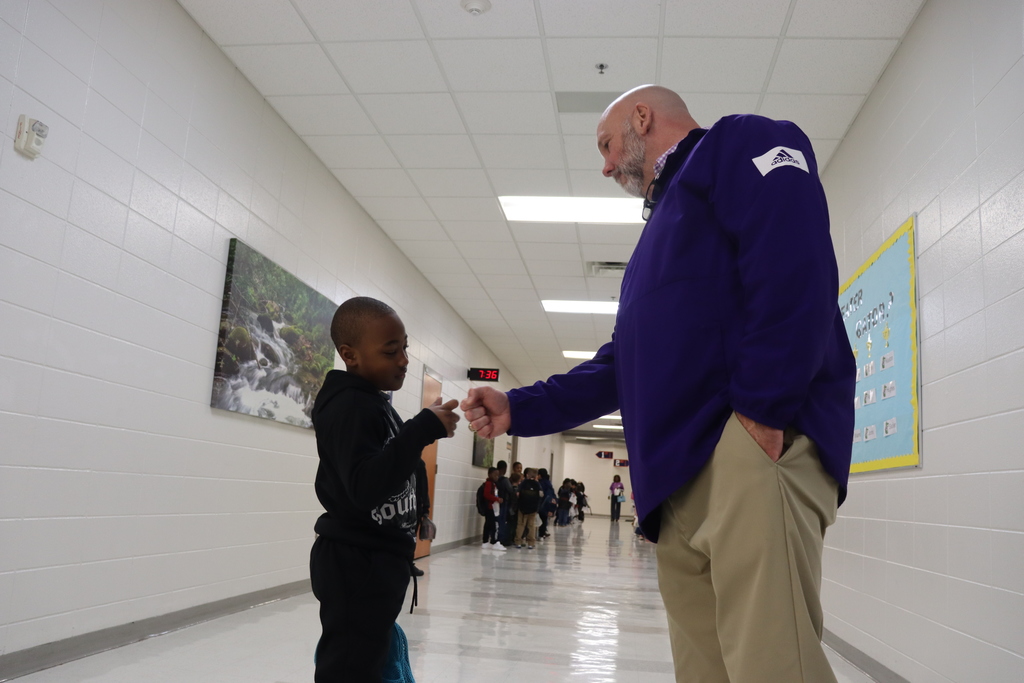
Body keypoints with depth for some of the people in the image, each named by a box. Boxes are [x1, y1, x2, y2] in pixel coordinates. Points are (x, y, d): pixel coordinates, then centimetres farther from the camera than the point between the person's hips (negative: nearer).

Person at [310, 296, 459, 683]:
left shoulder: (375, 403, 14)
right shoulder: (348, 406, -18)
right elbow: (367, 486, -30)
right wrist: (424, 429, -31)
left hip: (375, 562, 10)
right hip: (356, 566, -10)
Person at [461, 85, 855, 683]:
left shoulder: (738, 144, 8)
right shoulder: (666, 219, 34)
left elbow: (795, 262, -12)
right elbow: (623, 365, 31)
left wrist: (763, 409, -20)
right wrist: (520, 410, 24)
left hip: (751, 447, -9)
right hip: (678, 481, 9)